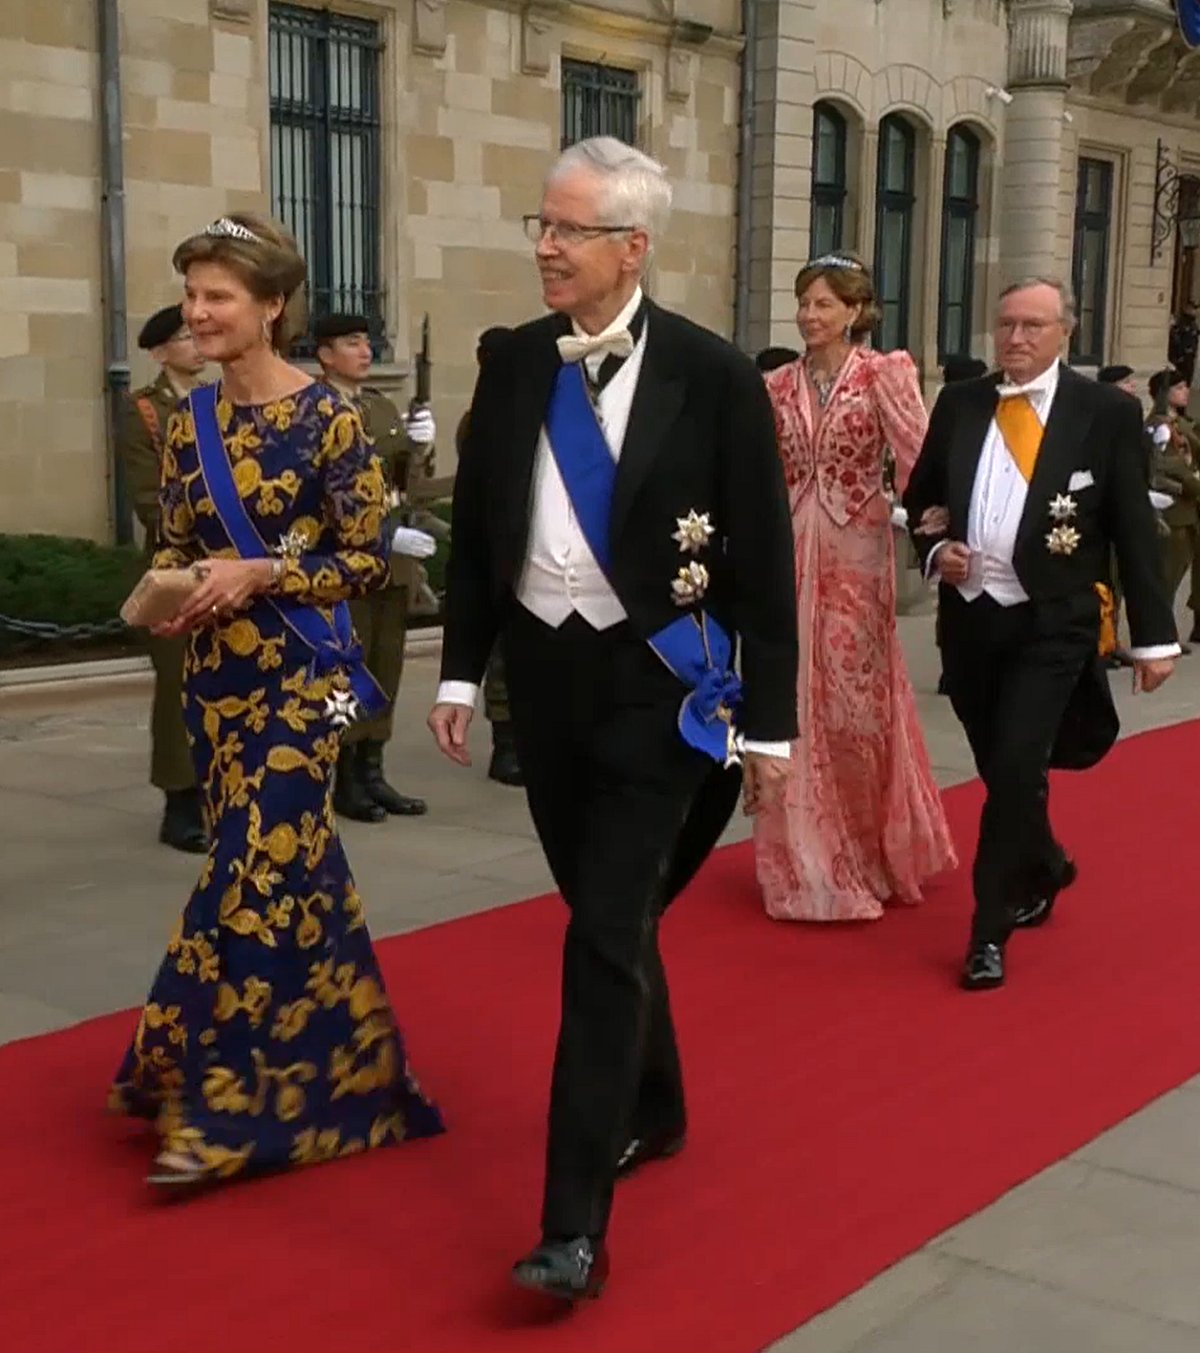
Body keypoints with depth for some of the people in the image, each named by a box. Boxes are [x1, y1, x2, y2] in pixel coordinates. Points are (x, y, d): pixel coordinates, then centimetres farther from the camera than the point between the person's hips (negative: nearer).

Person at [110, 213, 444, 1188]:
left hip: (299, 673, -6)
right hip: (217, 671, 6)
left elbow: (368, 560, -9)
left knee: (257, 870, -7)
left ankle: (224, 1109, 1)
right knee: (292, 865, 13)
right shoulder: (192, 422, 8)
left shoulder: (327, 417, -10)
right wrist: (169, 586, -7)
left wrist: (259, 573, -19)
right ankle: (329, 1066, 29)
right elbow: (177, 543, 15)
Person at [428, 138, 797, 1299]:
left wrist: (768, 722, -8)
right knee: (605, 918, 17)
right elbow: (475, 529, 10)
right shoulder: (513, 364, 3)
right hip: (543, 671, 5)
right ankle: (652, 1111, 40)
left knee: (608, 936, -9)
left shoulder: (713, 374, -10)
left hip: (654, 681, -5)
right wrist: (460, 671, 5)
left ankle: (575, 1222, -3)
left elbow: (762, 560, -8)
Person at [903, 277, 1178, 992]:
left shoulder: (1108, 411, -3)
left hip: (1051, 626, -4)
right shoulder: (959, 403, 6)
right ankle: (1045, 868, 45)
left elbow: (1135, 528, -3)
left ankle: (990, 930, 1)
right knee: (1002, 772, 17)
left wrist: (1154, 634, -5)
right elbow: (922, 497, 15)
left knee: (1017, 769, -13)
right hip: (970, 618, 4)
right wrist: (936, 549, -6)